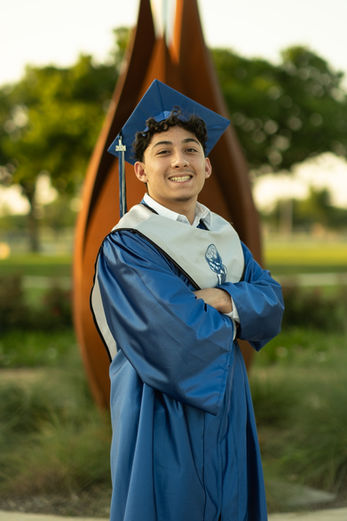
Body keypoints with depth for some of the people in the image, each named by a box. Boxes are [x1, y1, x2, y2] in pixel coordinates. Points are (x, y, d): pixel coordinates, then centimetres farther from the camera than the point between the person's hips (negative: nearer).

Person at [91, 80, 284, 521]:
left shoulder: (222, 234, 10)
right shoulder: (127, 244, -13)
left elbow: (272, 299, 1)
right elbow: (179, 330, -23)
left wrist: (226, 299, -18)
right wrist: (234, 319, -5)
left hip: (225, 404, 7)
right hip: (166, 409, -7)